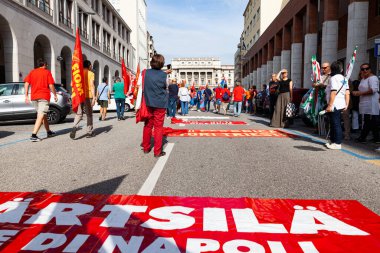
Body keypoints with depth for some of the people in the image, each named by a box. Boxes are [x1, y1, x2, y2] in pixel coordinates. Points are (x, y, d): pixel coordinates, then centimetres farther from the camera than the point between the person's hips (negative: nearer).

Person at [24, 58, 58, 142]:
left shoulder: (32, 72, 13)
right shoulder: (47, 72, 1)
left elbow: (26, 84, 4)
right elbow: (51, 85, -6)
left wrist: (26, 96, 6)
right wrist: (55, 95, 4)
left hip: (34, 97, 6)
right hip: (44, 96, -6)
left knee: (43, 114, 20)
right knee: (41, 116, -9)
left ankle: (49, 132, 31)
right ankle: (33, 135, -20)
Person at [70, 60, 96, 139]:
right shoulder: (91, 73, -1)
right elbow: (92, 85, -12)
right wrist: (94, 97, -16)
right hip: (88, 96, -3)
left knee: (79, 114, 7)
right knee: (89, 114, 7)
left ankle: (75, 127, -19)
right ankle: (89, 132, 12)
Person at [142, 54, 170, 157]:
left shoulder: (146, 72, -1)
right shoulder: (163, 75, -12)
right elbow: (164, 87, 2)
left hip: (148, 103, 4)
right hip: (159, 104, -4)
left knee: (148, 126, 15)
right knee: (158, 127, 1)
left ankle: (146, 148, 25)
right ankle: (157, 152, 3)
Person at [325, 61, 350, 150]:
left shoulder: (334, 78, -12)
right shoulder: (344, 78, 15)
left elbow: (333, 93, -20)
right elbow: (347, 93, 12)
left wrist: (330, 105, -20)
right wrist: (346, 104, 15)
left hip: (334, 105, -9)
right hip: (341, 105, 9)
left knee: (336, 124, -4)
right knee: (334, 123, 18)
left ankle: (337, 143, 0)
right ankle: (333, 141, 28)